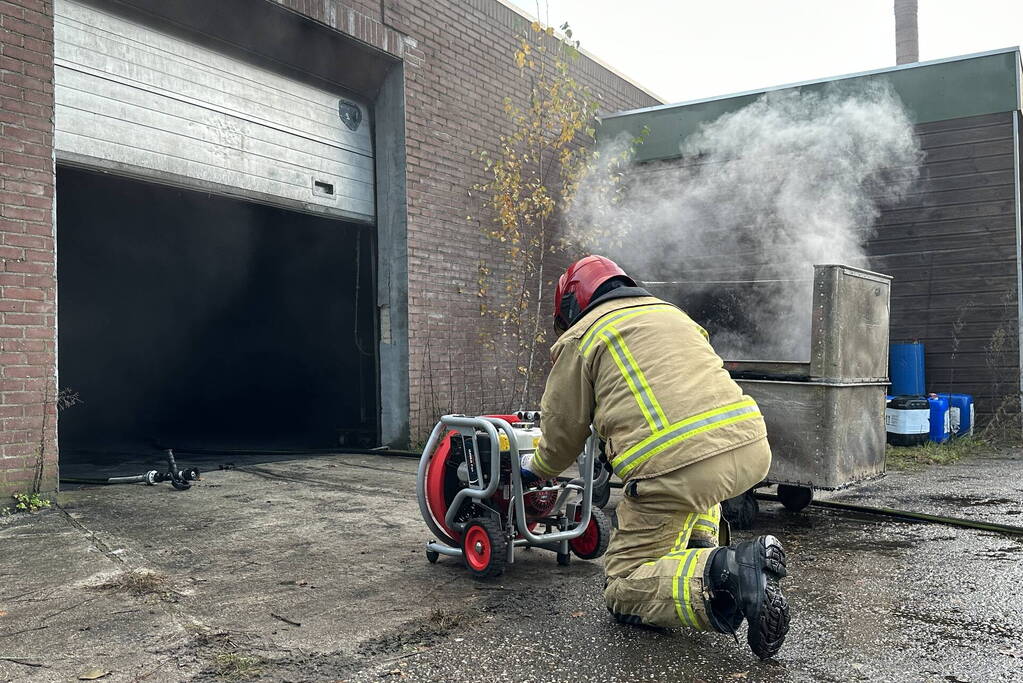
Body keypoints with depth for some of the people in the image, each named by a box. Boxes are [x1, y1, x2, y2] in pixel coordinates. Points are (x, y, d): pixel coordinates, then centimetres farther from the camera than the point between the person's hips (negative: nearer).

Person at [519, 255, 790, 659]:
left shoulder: (580, 338, 11)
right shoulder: (672, 312, 31)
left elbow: (564, 432, 14)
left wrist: (537, 467, 37)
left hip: (673, 467, -7)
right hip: (751, 450, 7)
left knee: (624, 589, 10)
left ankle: (722, 574, -16)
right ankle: (701, 550, 24)